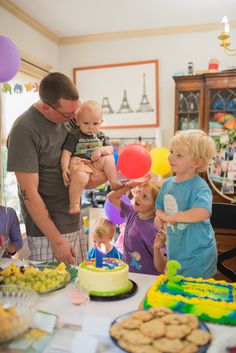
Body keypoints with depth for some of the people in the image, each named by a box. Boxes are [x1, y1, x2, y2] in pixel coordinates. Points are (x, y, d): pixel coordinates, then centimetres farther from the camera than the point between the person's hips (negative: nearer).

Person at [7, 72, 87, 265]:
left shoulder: (66, 118, 4)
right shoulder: (24, 130, -17)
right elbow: (29, 193, -18)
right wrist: (57, 241, -16)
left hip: (75, 223, 7)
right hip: (47, 233, -7)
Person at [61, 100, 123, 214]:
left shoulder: (100, 136, 16)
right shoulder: (74, 136, -1)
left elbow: (110, 149, 11)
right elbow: (66, 153, -6)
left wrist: (101, 150, -11)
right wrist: (64, 169, -19)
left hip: (97, 164, 5)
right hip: (80, 163, -5)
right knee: (81, 178, -36)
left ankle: (114, 182, -12)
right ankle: (74, 204, -20)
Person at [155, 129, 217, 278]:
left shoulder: (199, 187, -21)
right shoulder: (167, 184, 2)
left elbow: (204, 212, -38)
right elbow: (160, 208, 14)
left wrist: (171, 217, -30)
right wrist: (160, 216, -10)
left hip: (197, 256, -7)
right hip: (174, 252, 7)